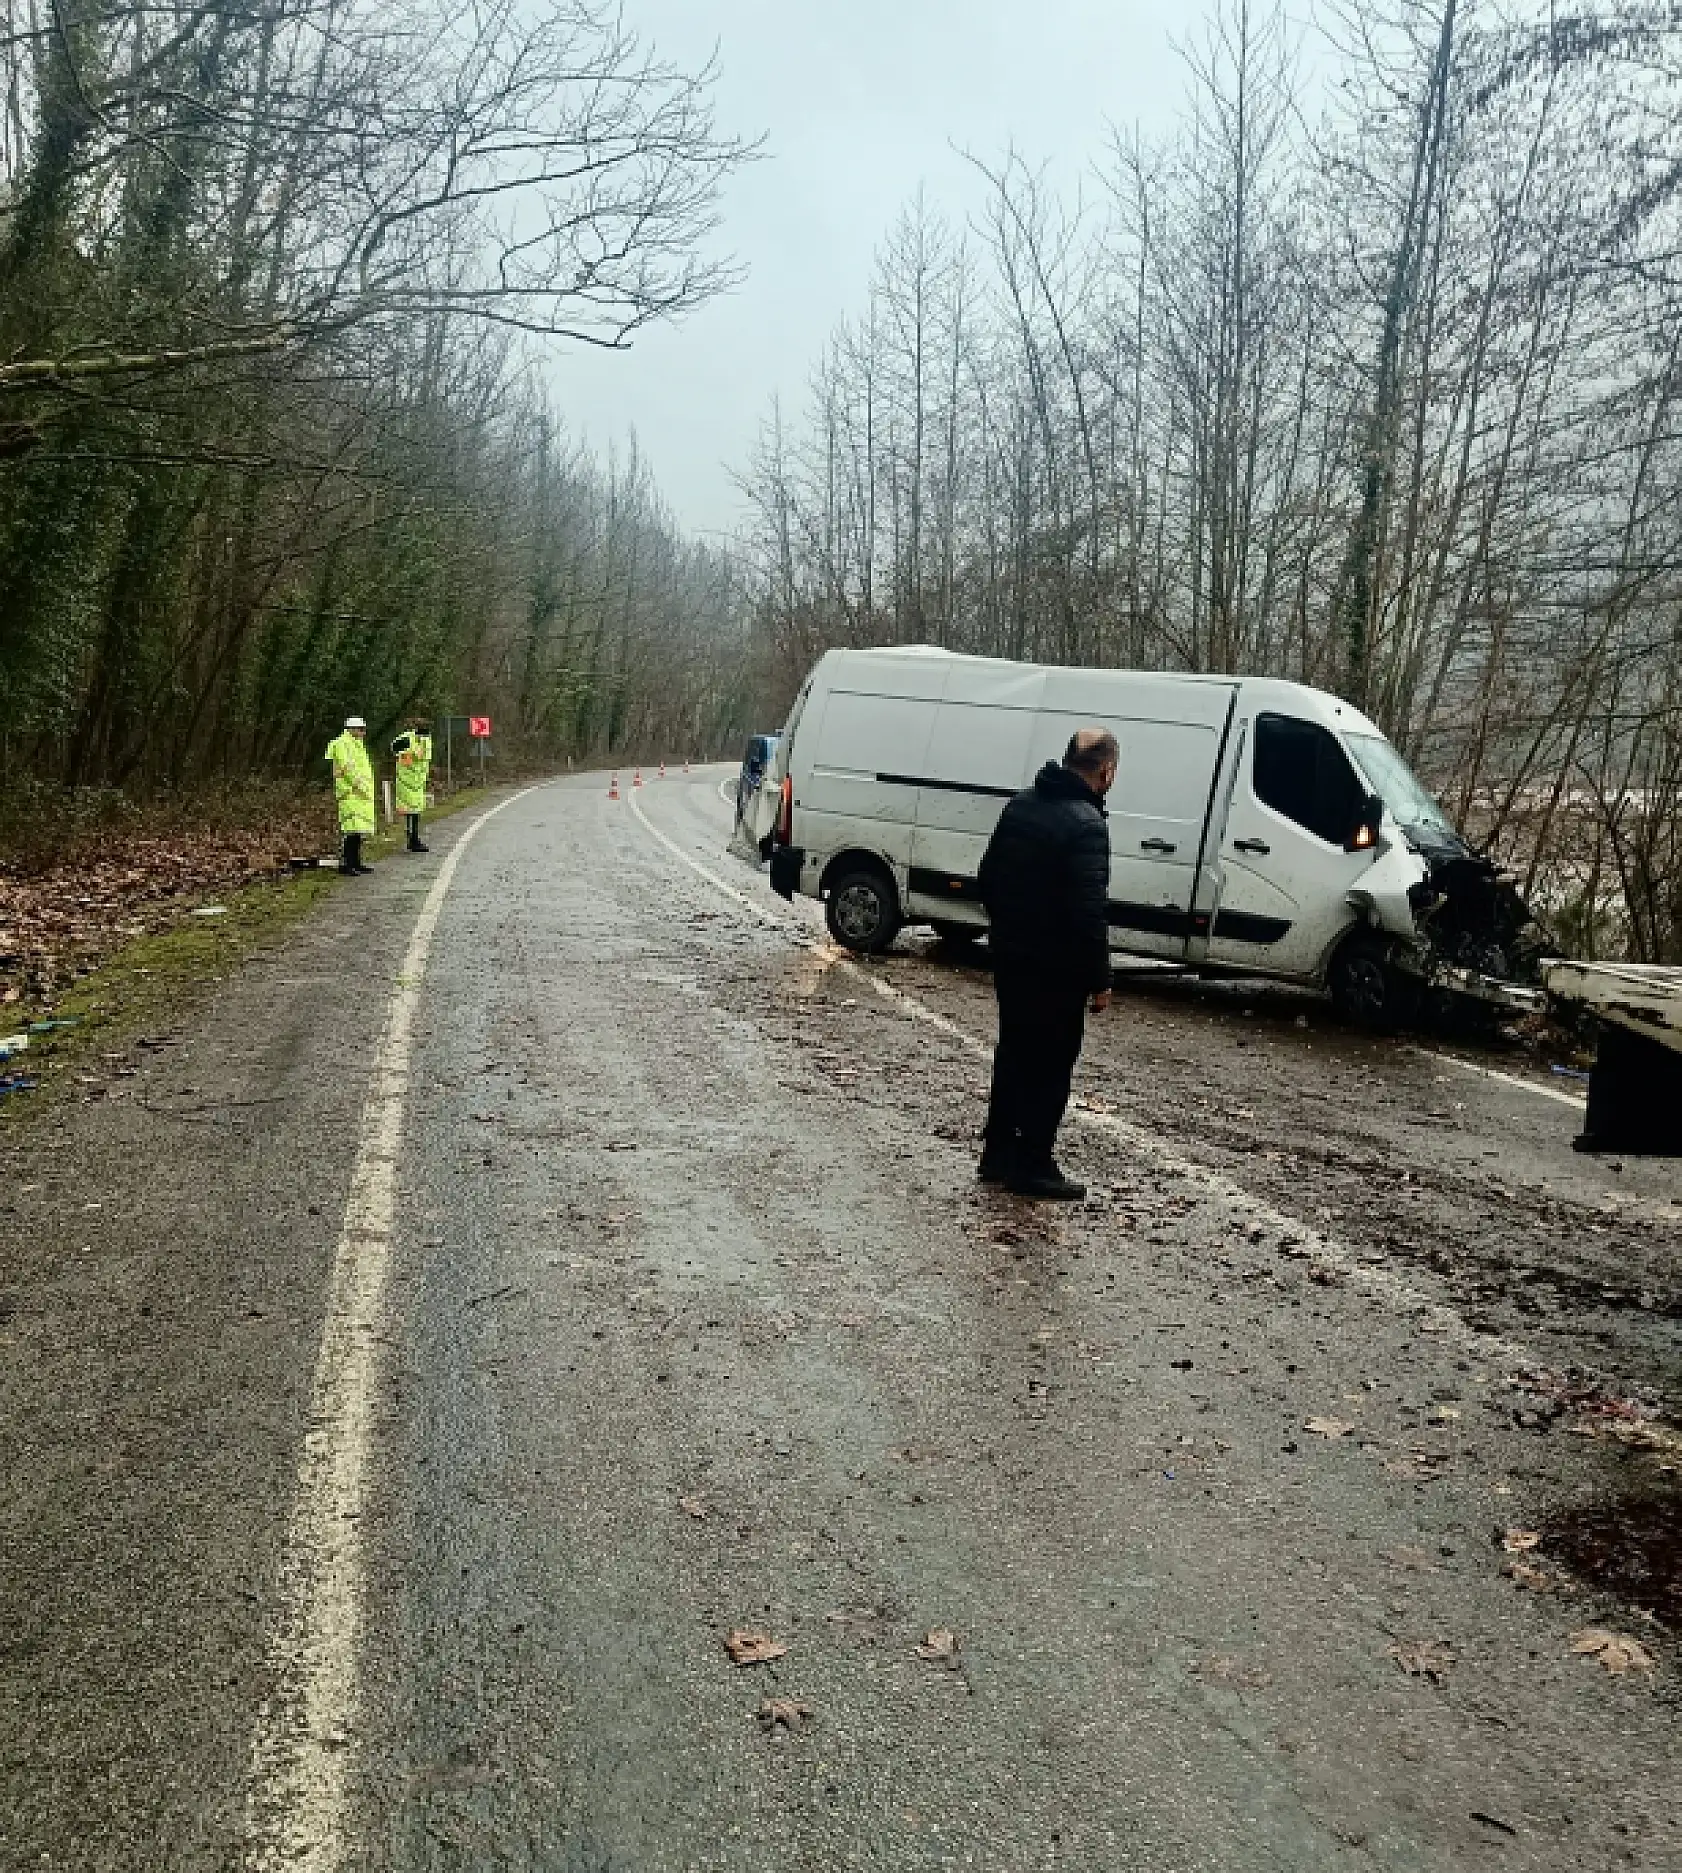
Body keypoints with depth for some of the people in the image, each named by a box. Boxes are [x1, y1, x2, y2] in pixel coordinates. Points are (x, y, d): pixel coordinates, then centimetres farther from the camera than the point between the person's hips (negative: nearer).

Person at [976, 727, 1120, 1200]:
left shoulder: (1020, 805, 6)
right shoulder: (1085, 823, -20)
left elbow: (988, 878, 14)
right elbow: (1090, 911, -23)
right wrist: (1100, 980, -16)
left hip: (1010, 957, 8)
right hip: (1055, 967, -8)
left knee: (1013, 1053, 18)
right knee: (1050, 1064, 3)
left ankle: (998, 1153, 26)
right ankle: (1033, 1165, 10)